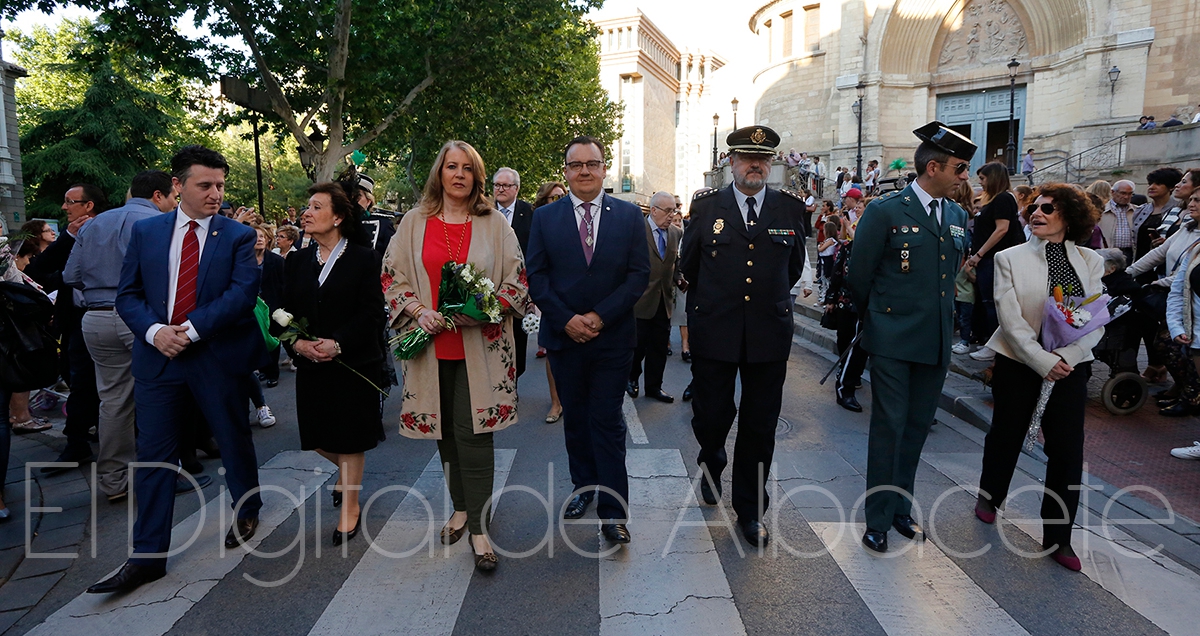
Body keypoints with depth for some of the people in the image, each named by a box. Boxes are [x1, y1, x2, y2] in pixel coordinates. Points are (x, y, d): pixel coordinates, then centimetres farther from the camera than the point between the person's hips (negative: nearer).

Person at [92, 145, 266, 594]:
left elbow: (243, 293, -13)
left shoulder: (238, 236, -2)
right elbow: (127, 293, 5)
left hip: (218, 357, -2)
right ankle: (148, 557, 13)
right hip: (158, 355, 2)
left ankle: (247, 511, 38)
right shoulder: (145, 231, 7)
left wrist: (192, 329, -19)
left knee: (234, 440, 12)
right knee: (153, 454, 4)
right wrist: (154, 331, -13)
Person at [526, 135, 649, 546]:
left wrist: (600, 316, -13)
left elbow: (640, 274, -3)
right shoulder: (545, 217, 5)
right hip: (563, 336, 2)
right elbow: (536, 276, 0)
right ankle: (583, 487, 33)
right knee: (575, 418, 14)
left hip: (612, 337, -2)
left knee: (607, 421, -1)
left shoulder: (629, 215, 2)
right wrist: (566, 319, -12)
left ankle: (613, 511, 6)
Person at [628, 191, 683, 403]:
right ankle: (631, 379, 28)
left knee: (660, 346, 11)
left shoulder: (676, 233, 9)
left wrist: (679, 279, -4)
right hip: (640, 299, -5)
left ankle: (654, 386, 24)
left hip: (664, 300, 5)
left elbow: (676, 263, 14)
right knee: (638, 344, 3)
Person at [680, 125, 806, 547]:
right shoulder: (706, 207, 1)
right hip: (714, 333, -1)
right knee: (710, 416, 5)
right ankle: (711, 465, 40)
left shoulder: (790, 208, 3)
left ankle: (750, 511, 23)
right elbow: (688, 266, 12)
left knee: (760, 427, 7)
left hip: (769, 334, 1)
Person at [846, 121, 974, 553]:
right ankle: (877, 520, 11)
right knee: (889, 428, 0)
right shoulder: (887, 211, -10)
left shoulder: (958, 217, 9)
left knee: (917, 428, 13)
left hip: (936, 342, 6)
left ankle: (901, 509, 28)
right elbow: (859, 275, -4)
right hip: (893, 340, -6)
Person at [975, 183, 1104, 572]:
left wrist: (1066, 356, -17)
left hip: (1070, 366, 2)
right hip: (1018, 364, -2)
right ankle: (990, 496, 40)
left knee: (1067, 452, 1)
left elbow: (1097, 323, -2)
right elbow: (1011, 320, -11)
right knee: (1006, 436, 13)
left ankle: (1057, 537, 15)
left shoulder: (1090, 262, 2)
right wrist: (1042, 361, -19)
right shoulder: (1011, 259, -5)